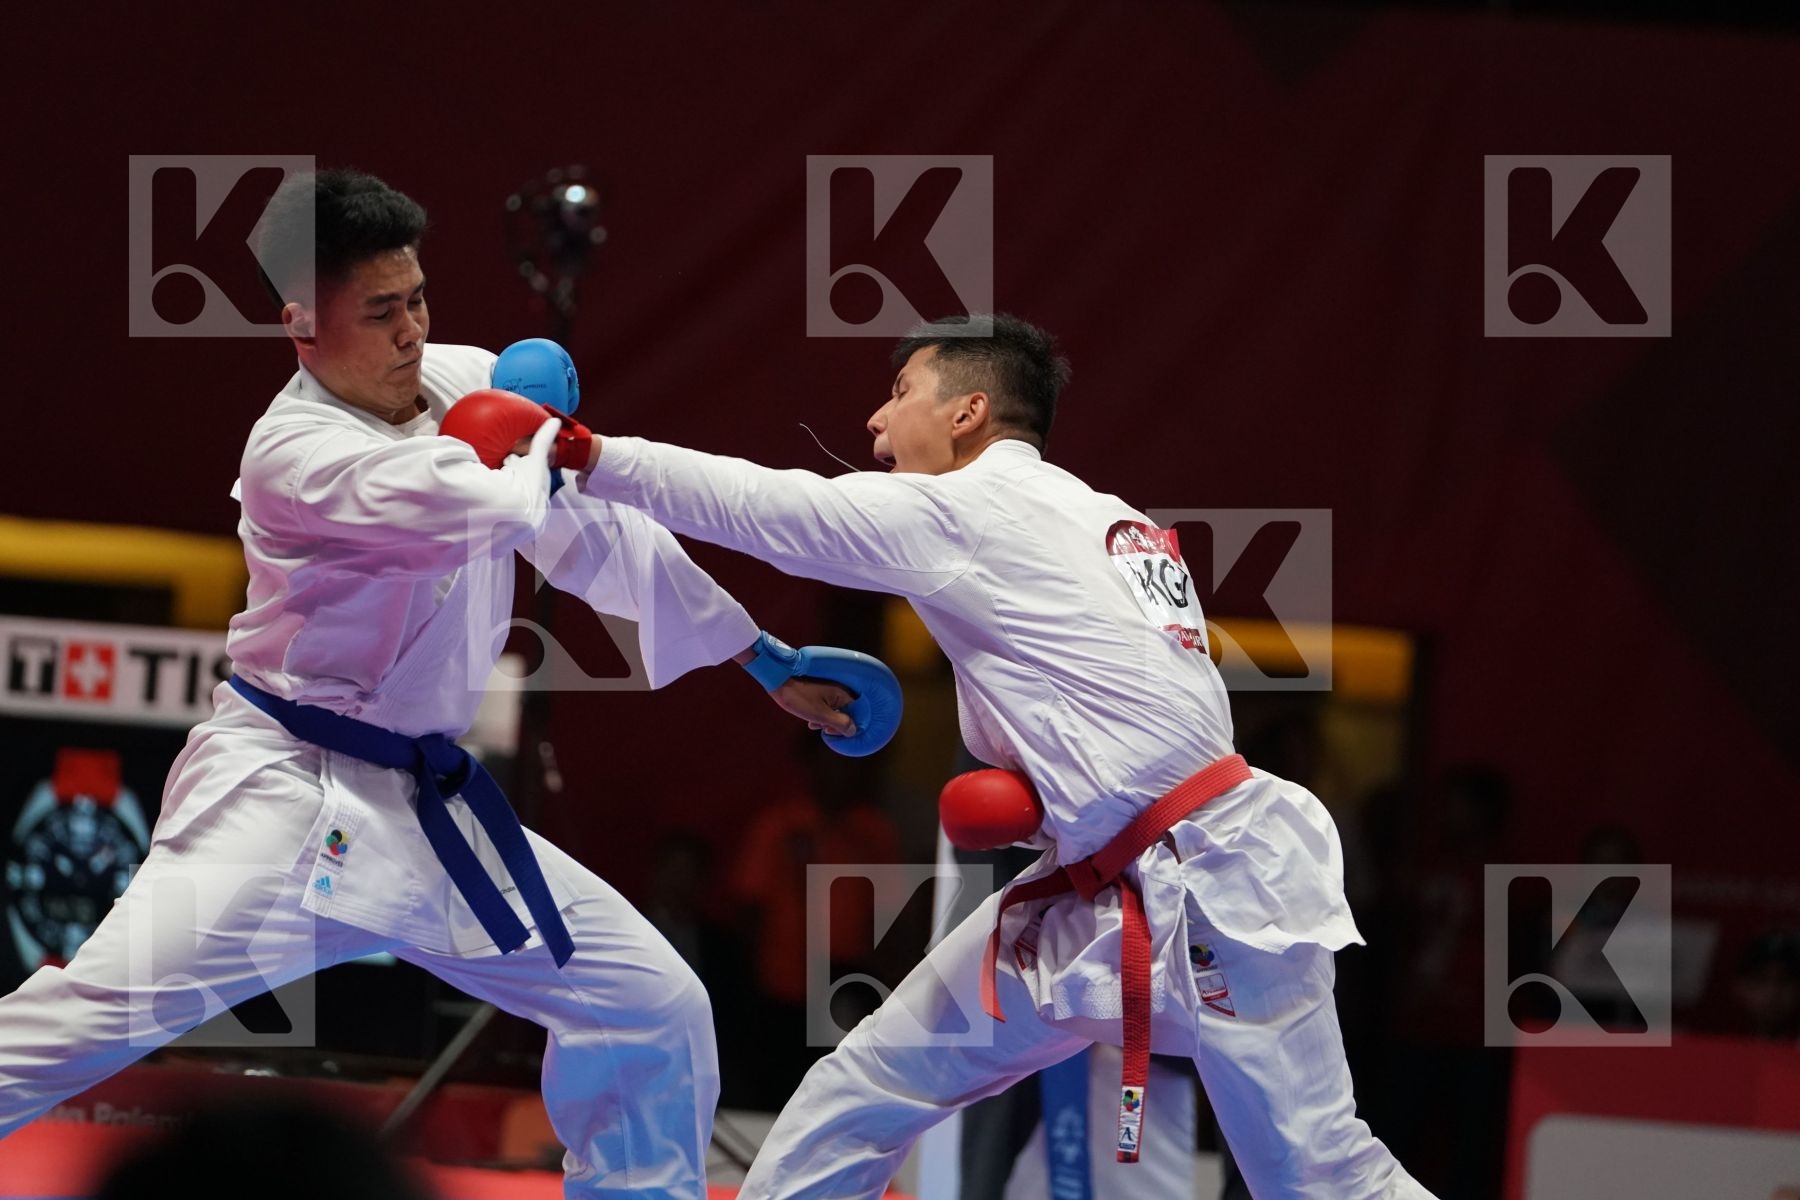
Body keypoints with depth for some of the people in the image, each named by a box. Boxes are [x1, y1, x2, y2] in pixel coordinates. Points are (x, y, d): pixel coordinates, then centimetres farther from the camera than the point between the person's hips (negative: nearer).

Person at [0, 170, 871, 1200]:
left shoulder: (467, 382, 3)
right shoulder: (294, 450, -18)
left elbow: (593, 533, 15)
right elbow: (474, 507, -33)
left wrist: (761, 658, 19)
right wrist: (540, 439, -8)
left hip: (425, 802, 7)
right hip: (287, 783, -7)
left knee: (656, 1008, 10)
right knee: (111, 1005, -23)